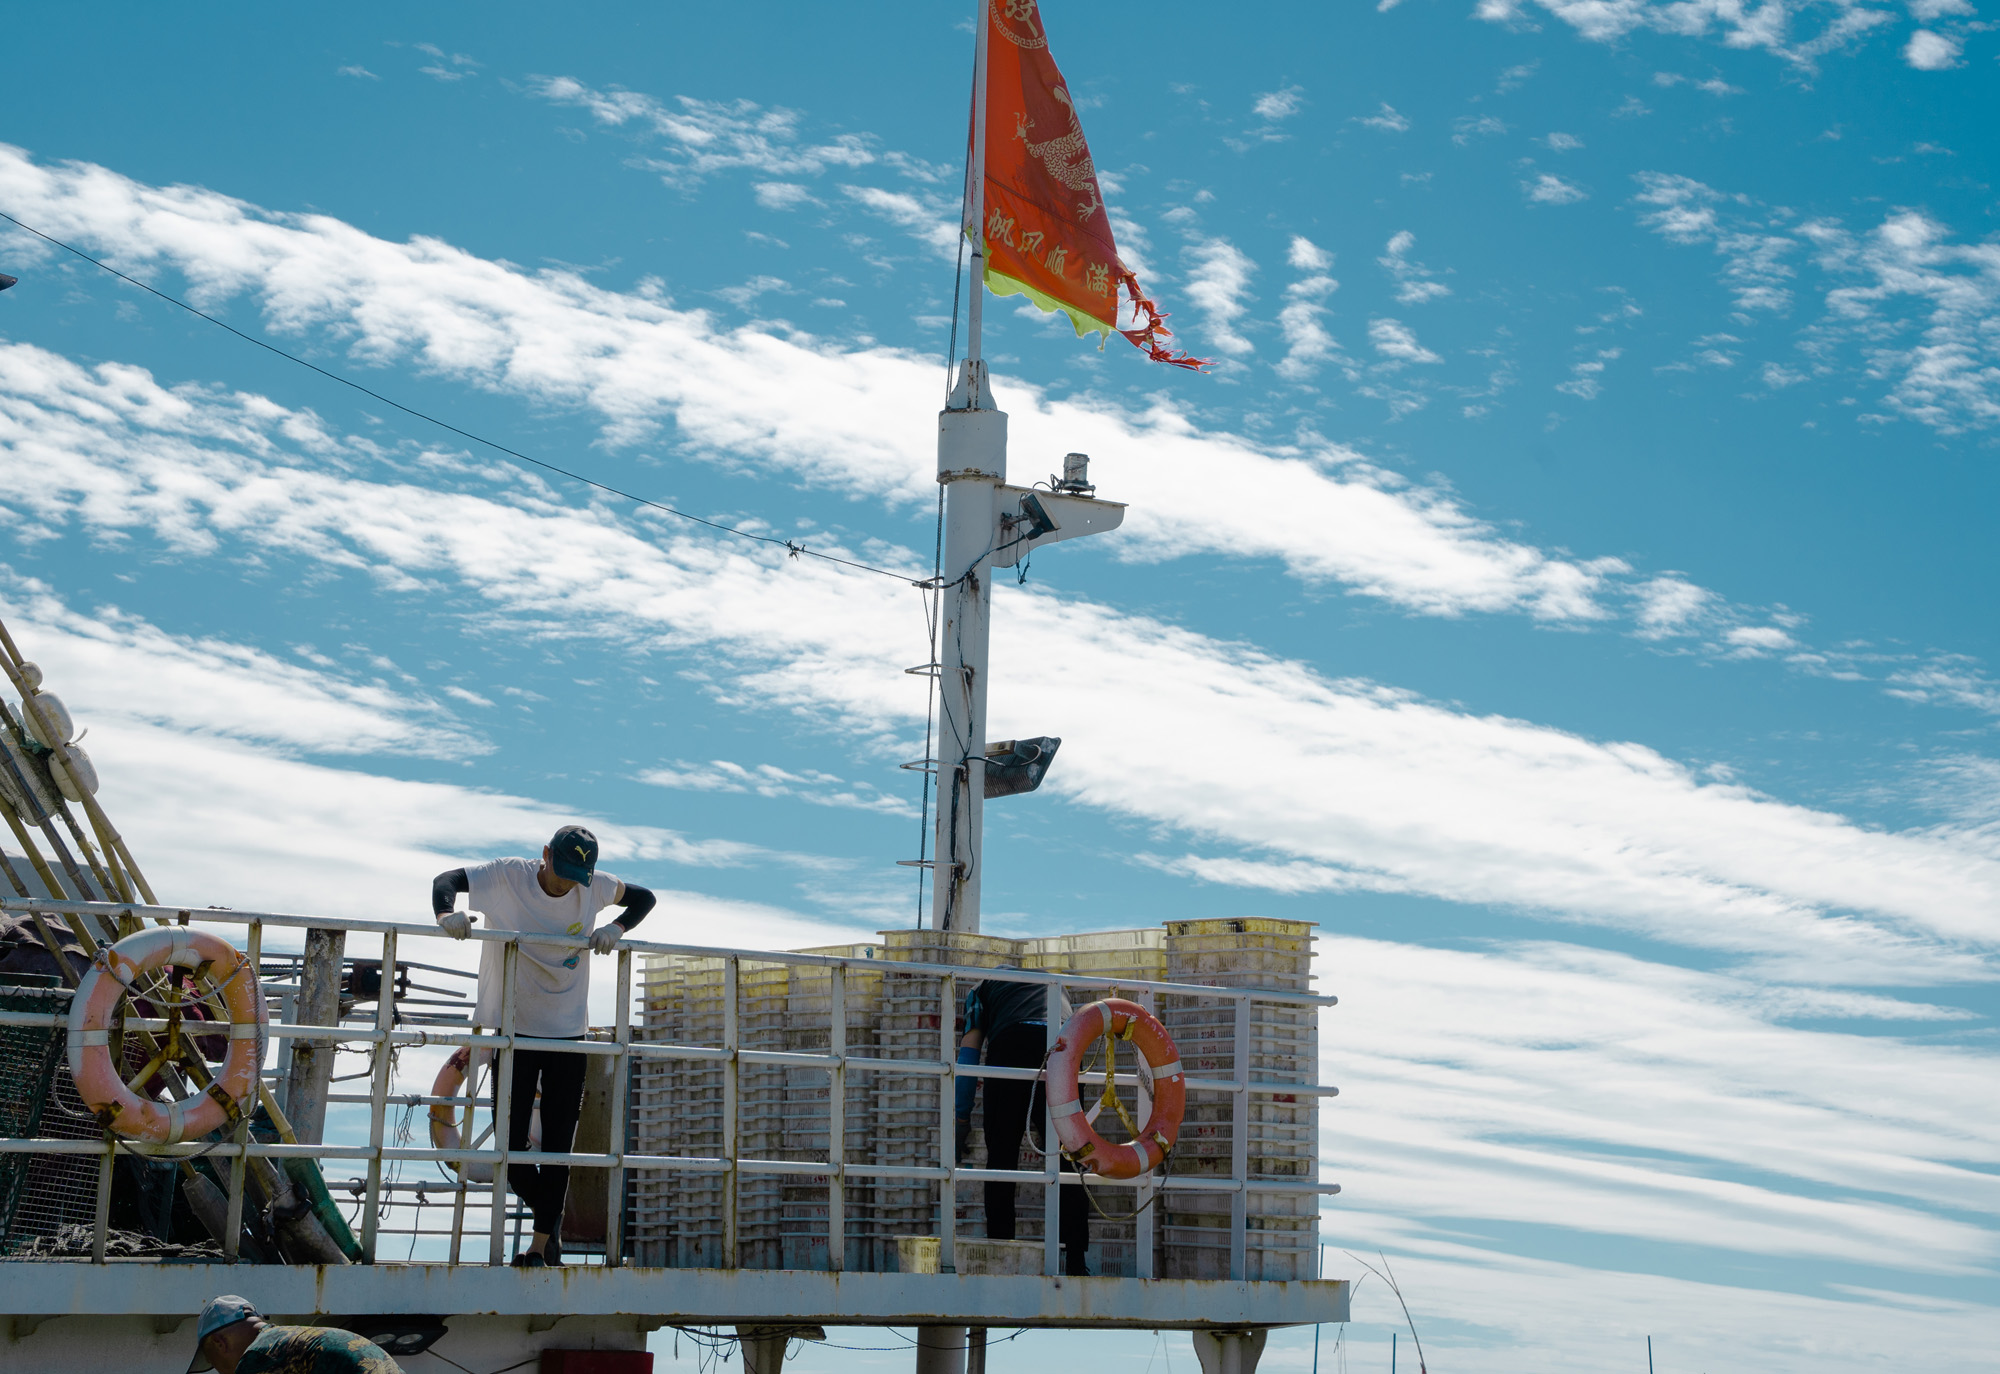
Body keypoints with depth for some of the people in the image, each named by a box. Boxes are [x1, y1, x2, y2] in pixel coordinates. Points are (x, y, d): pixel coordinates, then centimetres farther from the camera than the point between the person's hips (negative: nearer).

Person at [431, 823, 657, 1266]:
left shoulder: (593, 887, -4)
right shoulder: (508, 877, -10)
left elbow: (643, 897, 12)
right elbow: (446, 880, -4)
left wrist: (616, 929, -7)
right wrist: (447, 915, -26)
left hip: (568, 1032, 1)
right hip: (513, 1030, -1)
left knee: (558, 1145, -2)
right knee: (509, 1143, -2)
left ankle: (540, 1245, 6)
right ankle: (549, 1214, 24)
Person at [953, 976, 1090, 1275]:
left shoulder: (982, 990, 31)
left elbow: (968, 1051, 20)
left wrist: (962, 1118, 20)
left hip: (1009, 1051, -2)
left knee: (1001, 1162, 5)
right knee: (1067, 1165, 5)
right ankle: (1075, 1262, -1)